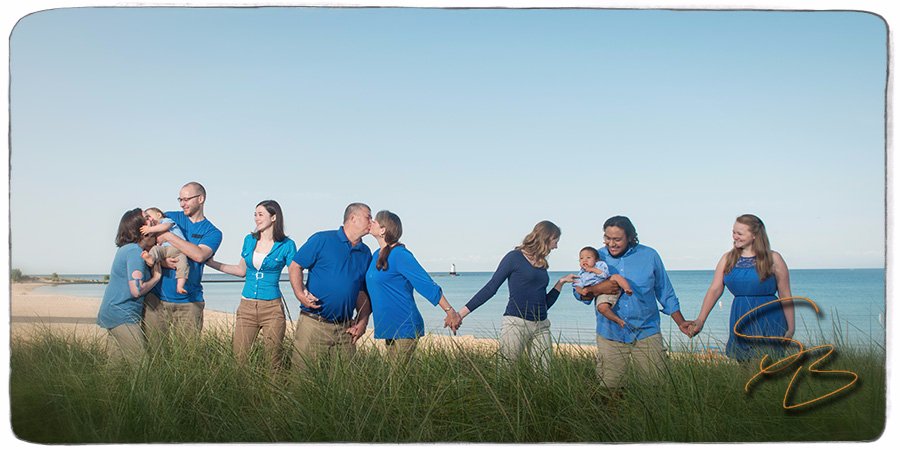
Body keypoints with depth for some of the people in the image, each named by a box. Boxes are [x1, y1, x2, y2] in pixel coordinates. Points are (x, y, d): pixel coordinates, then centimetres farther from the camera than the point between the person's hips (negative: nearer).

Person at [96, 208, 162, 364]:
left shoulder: (126, 249, 13)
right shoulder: (135, 251, -16)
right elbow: (137, 290, -24)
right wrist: (156, 276, -9)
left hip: (112, 313, 10)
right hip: (122, 315, -10)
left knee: (118, 358, 14)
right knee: (140, 362, -9)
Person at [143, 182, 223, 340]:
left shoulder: (212, 233, 5)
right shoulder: (169, 218, 10)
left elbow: (199, 255, -16)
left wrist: (168, 236, -16)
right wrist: (161, 262, -15)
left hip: (188, 302, -1)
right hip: (157, 297, 1)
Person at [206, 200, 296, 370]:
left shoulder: (286, 245, -4)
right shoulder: (250, 240, 10)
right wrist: (211, 262, 17)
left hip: (272, 307, -4)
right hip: (247, 306, 4)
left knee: (273, 359, -1)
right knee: (238, 357, 1)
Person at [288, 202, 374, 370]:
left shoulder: (365, 254, 13)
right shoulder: (322, 240, -2)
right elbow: (294, 267, -1)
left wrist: (362, 321, 6)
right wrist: (300, 293, -15)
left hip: (345, 329, 5)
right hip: (313, 323, -5)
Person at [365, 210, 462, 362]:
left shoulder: (400, 255, -15)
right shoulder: (376, 255, 11)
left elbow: (426, 283, -18)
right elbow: (373, 292, 23)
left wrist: (450, 311, -20)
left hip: (405, 327, -9)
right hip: (388, 328, 9)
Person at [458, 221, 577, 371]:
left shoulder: (542, 265, 18)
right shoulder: (515, 257, -1)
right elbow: (491, 288, -3)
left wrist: (560, 282, 14)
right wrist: (462, 313, -8)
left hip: (541, 327, 6)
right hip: (516, 323, -6)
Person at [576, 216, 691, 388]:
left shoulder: (649, 256, 2)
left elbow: (665, 293, 10)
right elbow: (579, 293, 4)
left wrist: (680, 322, 7)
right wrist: (597, 288, -16)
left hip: (646, 333, 0)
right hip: (610, 335, 0)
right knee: (609, 388, 2)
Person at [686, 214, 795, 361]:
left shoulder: (773, 259, -1)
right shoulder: (728, 259, 8)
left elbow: (786, 297, 2)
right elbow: (714, 290, 2)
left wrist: (790, 329, 0)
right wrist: (700, 320, -7)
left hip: (769, 324, -3)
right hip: (741, 325, 3)